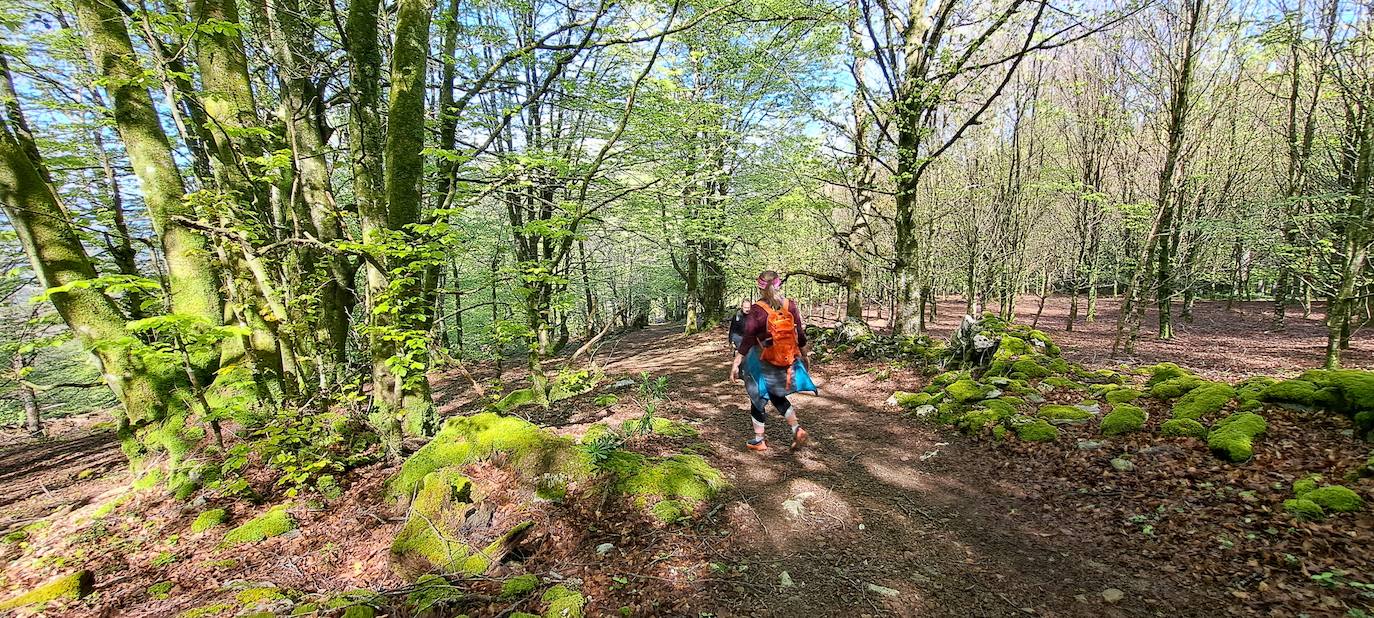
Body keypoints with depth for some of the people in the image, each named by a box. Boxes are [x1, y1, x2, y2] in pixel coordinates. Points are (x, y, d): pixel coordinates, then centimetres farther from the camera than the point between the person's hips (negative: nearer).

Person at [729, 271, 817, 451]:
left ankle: (759, 440, 21)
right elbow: (800, 335, 3)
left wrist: (735, 364, -13)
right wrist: (804, 356, 18)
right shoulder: (790, 305, -4)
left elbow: (747, 340, -17)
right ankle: (797, 429, 10)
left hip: (763, 363, -4)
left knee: (758, 399, 13)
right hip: (787, 362, 4)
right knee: (777, 396, 23)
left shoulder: (756, 310, -16)